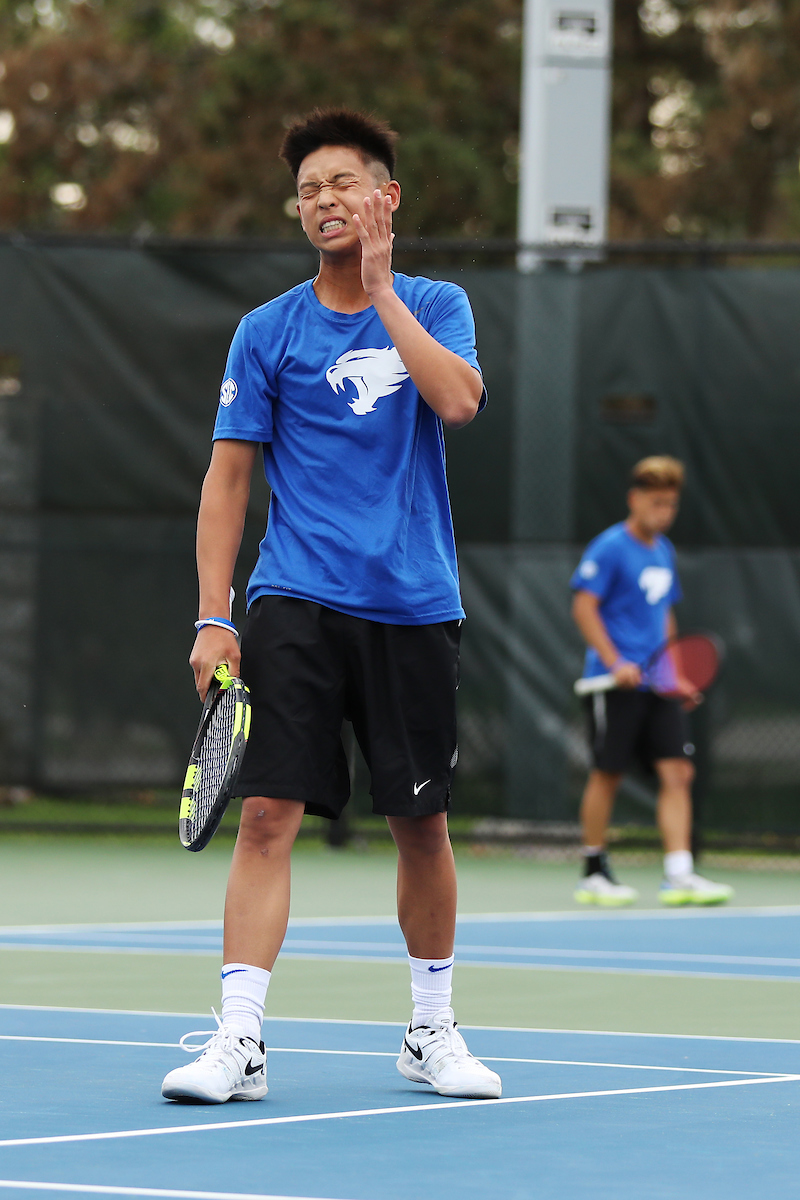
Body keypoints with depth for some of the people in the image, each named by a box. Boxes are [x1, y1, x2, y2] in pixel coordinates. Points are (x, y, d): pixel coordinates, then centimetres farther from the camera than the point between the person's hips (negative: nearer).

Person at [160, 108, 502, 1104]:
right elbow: (228, 475, 3)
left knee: (422, 824, 8)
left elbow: (458, 401, -14)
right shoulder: (268, 331, 4)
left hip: (415, 607, 1)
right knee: (269, 813, -12)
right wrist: (213, 617, -6)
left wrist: (380, 286, -11)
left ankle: (431, 1030, 24)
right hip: (297, 604, -1)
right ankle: (239, 1040, -13)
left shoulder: (437, 307, 7)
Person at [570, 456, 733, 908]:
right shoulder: (609, 548, -7)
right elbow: (585, 606, -12)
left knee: (678, 772, -3)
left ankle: (679, 875, -6)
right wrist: (616, 662, -21)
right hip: (615, 683, -7)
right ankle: (594, 874, 11)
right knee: (608, 773, 0)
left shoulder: (665, 552, 15)